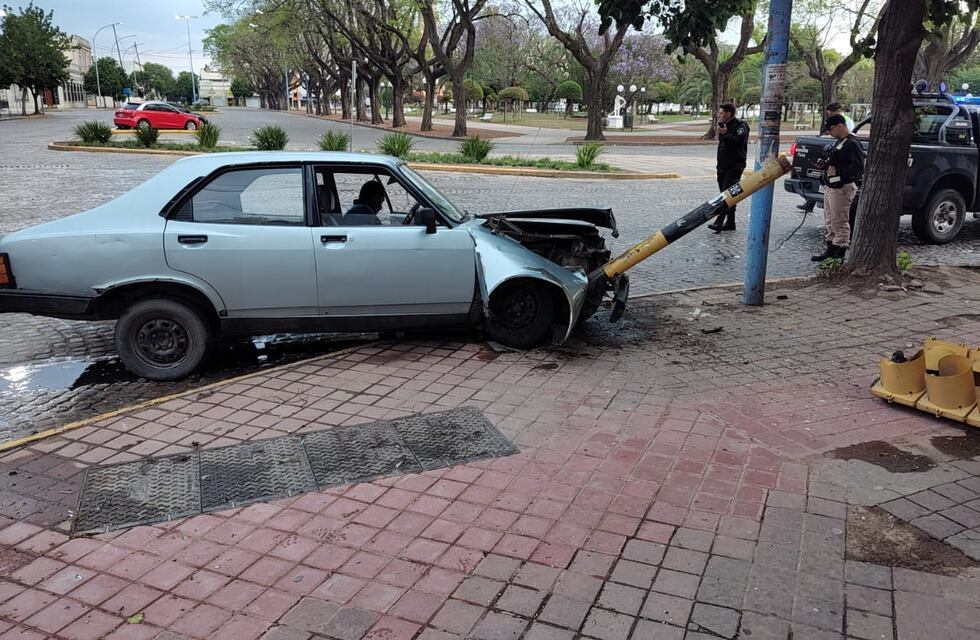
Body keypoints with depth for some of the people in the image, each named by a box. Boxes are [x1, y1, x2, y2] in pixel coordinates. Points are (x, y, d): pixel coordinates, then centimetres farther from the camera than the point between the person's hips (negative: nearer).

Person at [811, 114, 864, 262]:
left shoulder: (852, 143, -15)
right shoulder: (839, 142, 17)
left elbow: (859, 167, -22)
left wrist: (838, 173, -21)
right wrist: (826, 164, 11)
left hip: (843, 187, -11)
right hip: (831, 187, 11)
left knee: (840, 222, -5)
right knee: (830, 221, 17)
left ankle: (839, 255, 0)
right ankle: (830, 250, 27)